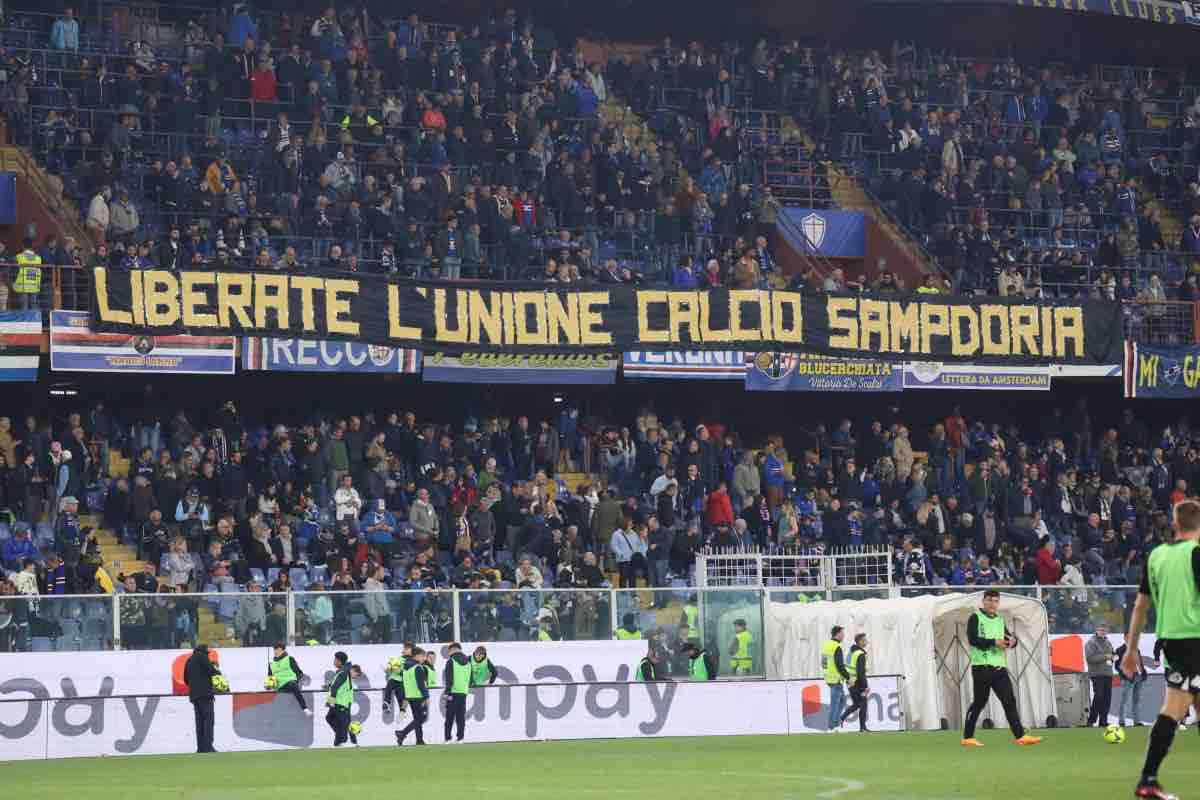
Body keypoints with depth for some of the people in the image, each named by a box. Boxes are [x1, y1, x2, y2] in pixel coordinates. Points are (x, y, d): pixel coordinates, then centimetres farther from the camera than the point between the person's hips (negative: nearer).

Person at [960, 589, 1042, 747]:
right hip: (982, 667, -6)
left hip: (999, 667, 6)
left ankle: (1020, 736, -5)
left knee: (1010, 701, -2)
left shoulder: (999, 620, 18)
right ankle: (967, 738, 9)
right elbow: (972, 639, -15)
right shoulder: (976, 618, -2)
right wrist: (994, 642, -22)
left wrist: (1012, 641, -8)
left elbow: (1008, 638, 17)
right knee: (979, 702, -1)